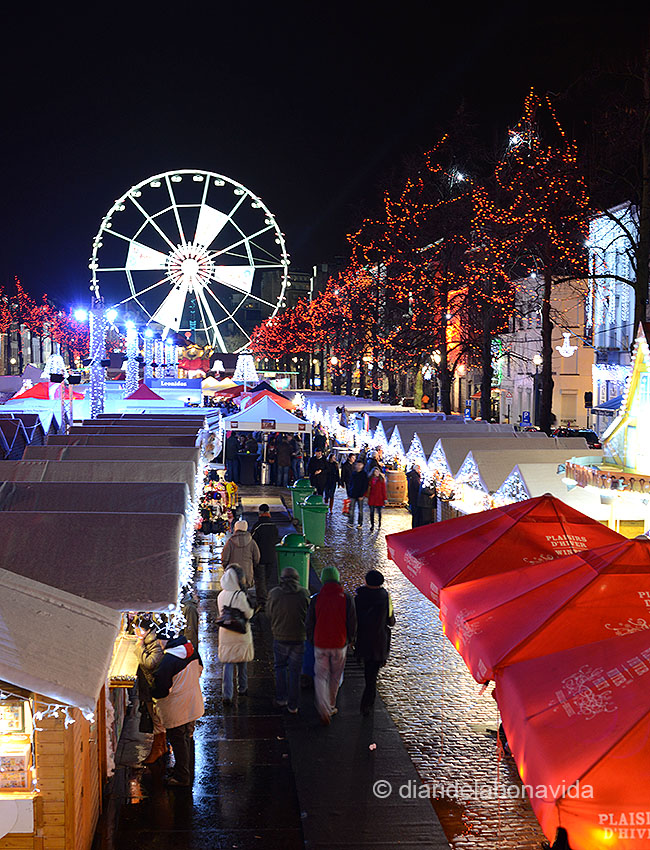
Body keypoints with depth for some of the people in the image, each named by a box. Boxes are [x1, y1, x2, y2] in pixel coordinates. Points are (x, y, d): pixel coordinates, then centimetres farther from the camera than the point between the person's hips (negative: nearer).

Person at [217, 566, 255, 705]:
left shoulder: (221, 596, 1)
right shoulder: (239, 595, -18)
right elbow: (248, 614, -15)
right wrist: (251, 609, 5)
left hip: (225, 635, 4)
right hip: (241, 635, -4)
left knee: (228, 665, 4)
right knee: (242, 664, 16)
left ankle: (227, 696, -4)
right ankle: (242, 689, 31)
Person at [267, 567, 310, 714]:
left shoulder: (274, 593, -8)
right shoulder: (304, 593, -8)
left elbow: (269, 613, 3)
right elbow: (309, 613, 1)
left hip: (280, 637, 0)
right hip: (299, 638, 0)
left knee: (280, 666, 22)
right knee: (295, 671, 9)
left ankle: (281, 698, 22)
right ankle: (292, 705, 12)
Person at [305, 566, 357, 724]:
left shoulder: (316, 599, -9)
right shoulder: (346, 598, -11)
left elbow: (309, 623, -2)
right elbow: (352, 623, -5)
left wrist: (311, 639, 16)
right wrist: (350, 639, 13)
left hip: (320, 644, 0)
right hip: (340, 644, 0)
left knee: (320, 676, 9)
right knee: (335, 676, 19)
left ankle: (324, 710, -8)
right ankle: (331, 707, 32)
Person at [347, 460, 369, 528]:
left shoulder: (364, 474, -5)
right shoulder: (353, 474, 7)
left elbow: (365, 486, -8)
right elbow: (350, 484, 13)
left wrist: (362, 495, -14)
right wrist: (349, 494, 8)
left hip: (360, 495, -3)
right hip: (353, 495, 3)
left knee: (360, 510, 6)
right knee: (351, 509, -1)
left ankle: (360, 523, 13)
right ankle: (350, 522, 4)